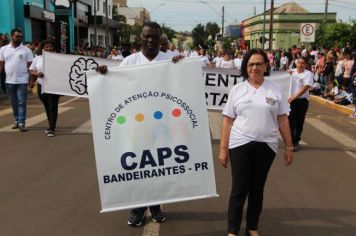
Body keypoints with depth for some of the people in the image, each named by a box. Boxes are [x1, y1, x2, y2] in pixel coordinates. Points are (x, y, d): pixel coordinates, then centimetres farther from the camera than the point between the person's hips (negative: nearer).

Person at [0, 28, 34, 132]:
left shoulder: (26, 50, -1)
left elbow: (30, 66, -1)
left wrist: (32, 80, -7)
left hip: (22, 81, -3)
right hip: (9, 81, 3)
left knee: (22, 103, -4)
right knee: (14, 103, 12)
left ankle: (21, 123, -1)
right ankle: (17, 120, 23)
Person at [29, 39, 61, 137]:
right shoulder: (37, 58, 6)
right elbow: (31, 71, 6)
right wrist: (37, 74, -15)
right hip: (42, 86, 4)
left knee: (53, 108, -7)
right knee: (47, 107, 14)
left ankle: (52, 129, -7)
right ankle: (51, 126, 27)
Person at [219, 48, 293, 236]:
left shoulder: (275, 90, 4)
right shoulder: (237, 89, 2)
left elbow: (282, 120, 7)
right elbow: (228, 121, 1)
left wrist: (289, 146, 5)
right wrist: (223, 149, -2)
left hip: (266, 146, 1)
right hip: (240, 145, -1)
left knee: (257, 189, 12)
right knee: (239, 189, 2)